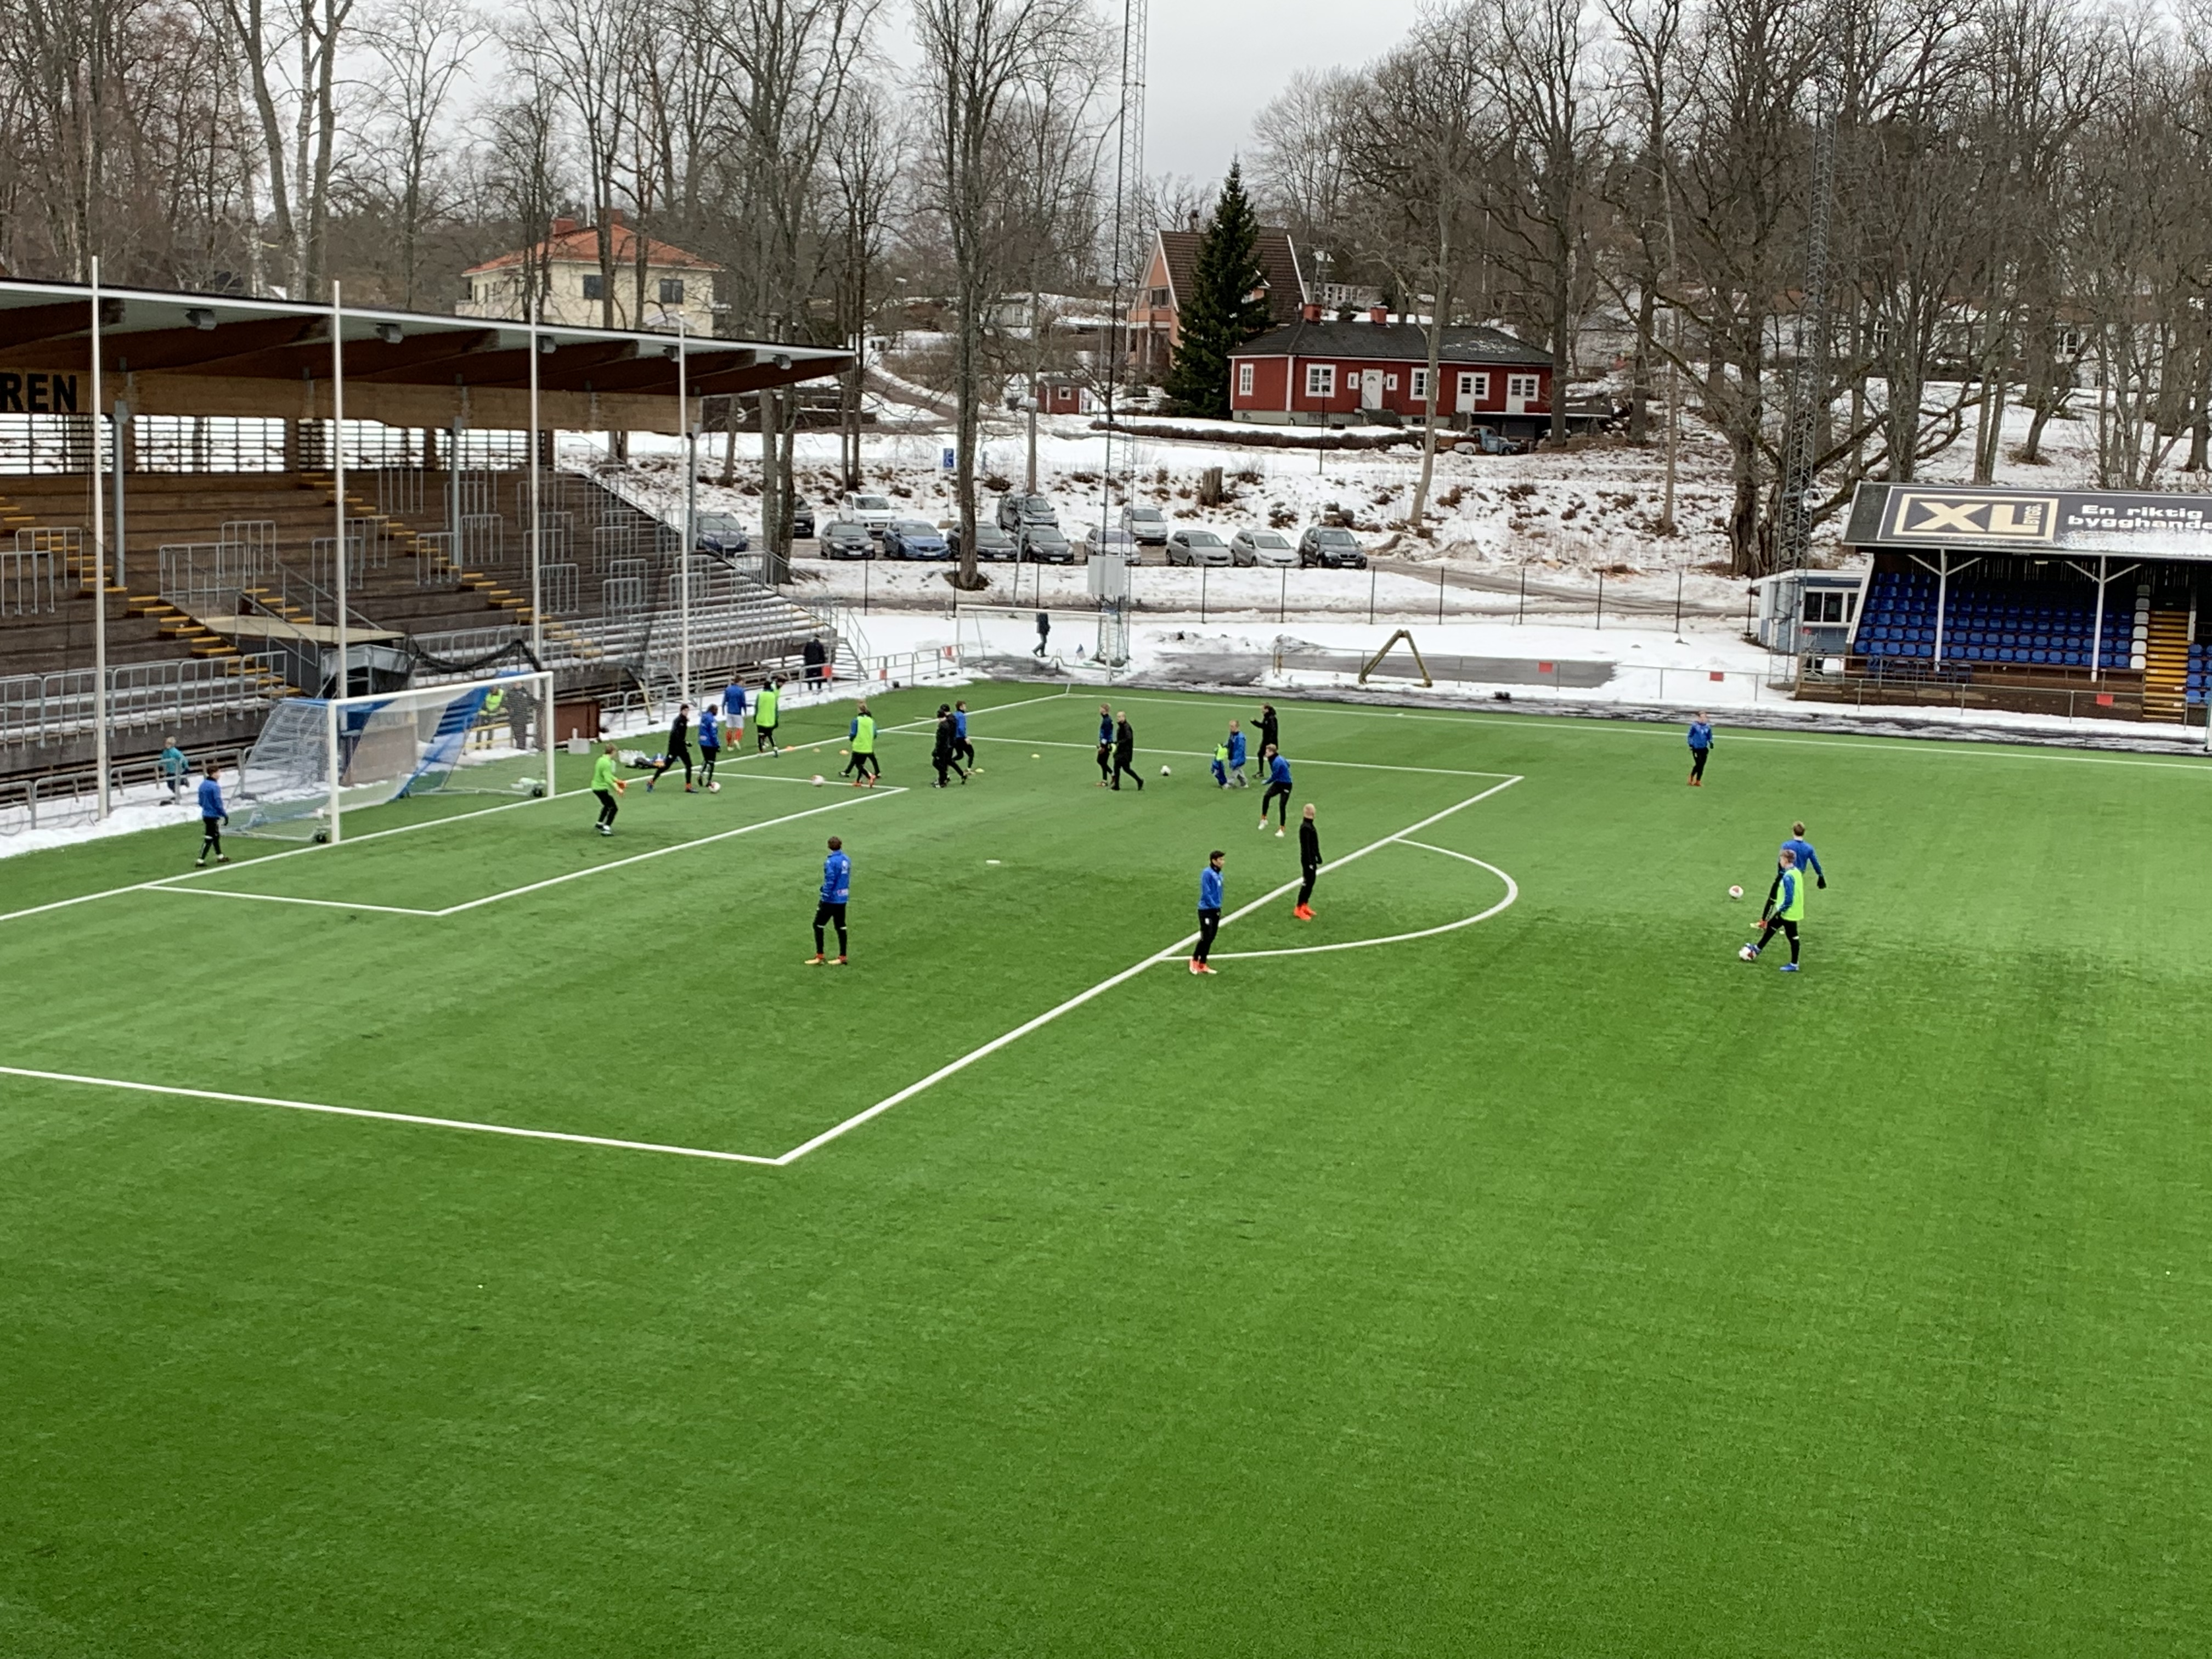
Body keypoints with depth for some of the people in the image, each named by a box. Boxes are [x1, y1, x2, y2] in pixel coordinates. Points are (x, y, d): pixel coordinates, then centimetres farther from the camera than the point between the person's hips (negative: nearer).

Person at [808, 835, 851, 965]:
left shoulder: (831, 862, -18)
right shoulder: (847, 860, 3)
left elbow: (829, 882, -19)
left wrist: (824, 899, -13)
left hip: (831, 900, -7)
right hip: (843, 899, 7)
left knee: (818, 925, 4)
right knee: (841, 927, 13)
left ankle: (820, 956, 4)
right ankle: (842, 957, 16)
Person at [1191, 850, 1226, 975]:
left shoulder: (1219, 875, 10)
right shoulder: (1207, 873, -14)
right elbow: (1206, 893, -17)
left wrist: (1219, 907, 9)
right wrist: (1215, 906, -14)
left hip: (1216, 911, 8)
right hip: (1206, 910, -8)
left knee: (1211, 939, 9)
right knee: (1206, 937, -9)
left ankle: (1203, 964, 15)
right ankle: (1195, 959, 9)